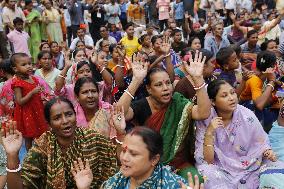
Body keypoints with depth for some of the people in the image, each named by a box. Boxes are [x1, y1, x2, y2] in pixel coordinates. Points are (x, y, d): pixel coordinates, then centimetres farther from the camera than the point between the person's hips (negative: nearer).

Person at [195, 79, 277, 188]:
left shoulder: (247, 116, -10)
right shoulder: (205, 120, -14)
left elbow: (261, 142, 5)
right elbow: (205, 161, -16)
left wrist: (268, 152, -17)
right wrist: (209, 133, -28)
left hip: (247, 168, 3)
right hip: (219, 170, -3)